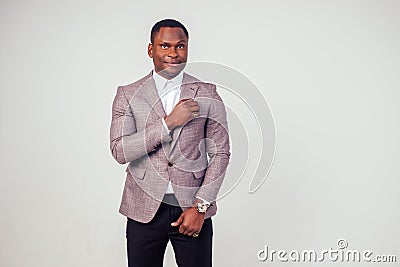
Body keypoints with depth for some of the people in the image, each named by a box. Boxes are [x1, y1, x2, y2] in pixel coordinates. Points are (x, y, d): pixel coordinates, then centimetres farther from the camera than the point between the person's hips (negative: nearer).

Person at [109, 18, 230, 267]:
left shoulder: (207, 94, 1)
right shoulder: (129, 94, 1)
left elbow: (221, 153, 1)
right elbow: (120, 151, -9)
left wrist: (201, 206, -7)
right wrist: (169, 123, -16)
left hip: (193, 209, 0)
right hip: (145, 209, 0)